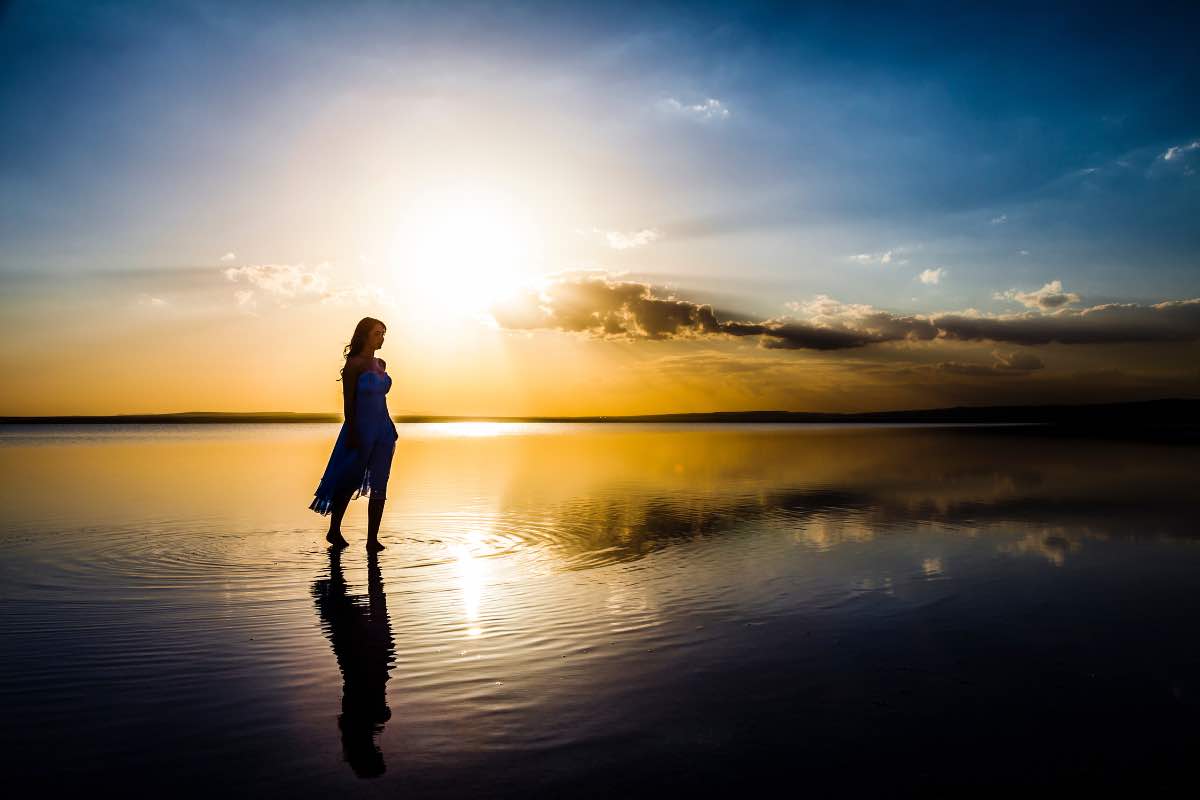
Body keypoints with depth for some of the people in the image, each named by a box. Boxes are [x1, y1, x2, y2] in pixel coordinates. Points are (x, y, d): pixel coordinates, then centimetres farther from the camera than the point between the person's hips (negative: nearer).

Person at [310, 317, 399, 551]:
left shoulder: (381, 364, 12)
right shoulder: (354, 364, -9)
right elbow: (348, 401, -12)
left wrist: (391, 430, 15)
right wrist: (352, 434, -17)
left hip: (383, 430, 6)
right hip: (361, 429, -6)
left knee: (379, 487, 2)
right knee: (350, 483, 7)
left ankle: (372, 539, 6)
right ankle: (334, 531, 25)